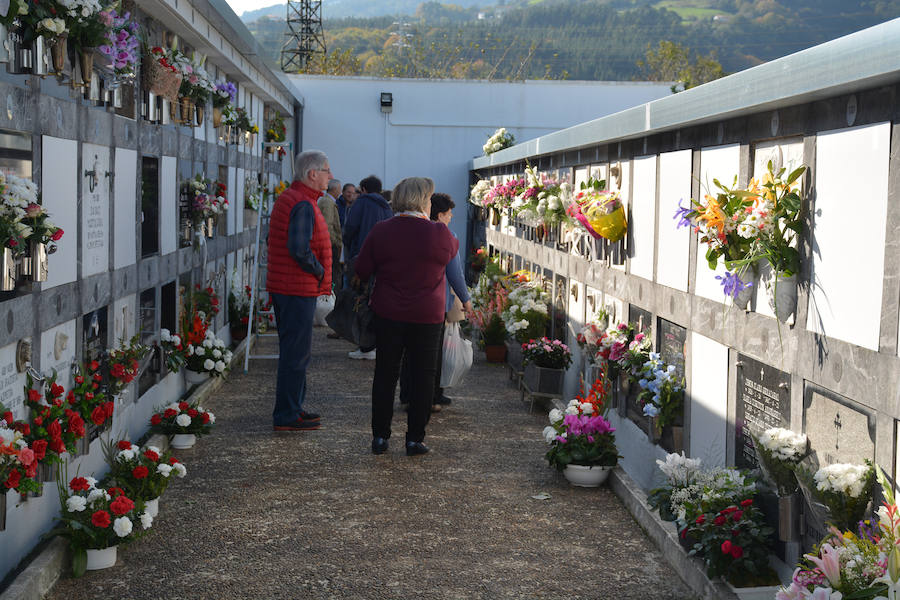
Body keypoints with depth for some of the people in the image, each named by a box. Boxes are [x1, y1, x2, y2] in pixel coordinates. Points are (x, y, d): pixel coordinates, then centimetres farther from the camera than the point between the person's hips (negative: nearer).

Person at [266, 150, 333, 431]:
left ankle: (292, 407, 27)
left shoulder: (286, 198, 15)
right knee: (296, 353, -5)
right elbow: (300, 249, -28)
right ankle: (287, 416, 0)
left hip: (282, 287, 11)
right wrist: (320, 271, -12)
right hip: (299, 290, -11)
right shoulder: (303, 205, -18)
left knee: (292, 350, 18)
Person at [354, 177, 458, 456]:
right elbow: (453, 250, 13)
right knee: (423, 376, 8)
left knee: (385, 374, 11)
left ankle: (380, 436, 14)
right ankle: (415, 438, 10)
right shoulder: (439, 234, -10)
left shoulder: (381, 231, -5)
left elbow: (362, 271, 2)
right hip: (427, 316, -2)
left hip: (388, 314, 2)